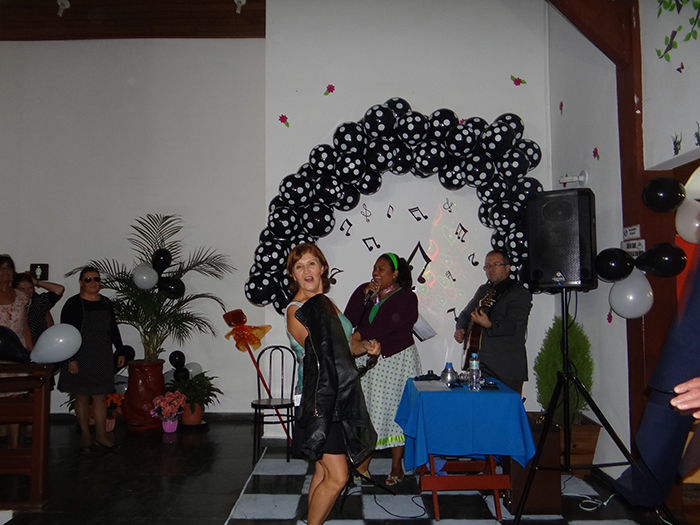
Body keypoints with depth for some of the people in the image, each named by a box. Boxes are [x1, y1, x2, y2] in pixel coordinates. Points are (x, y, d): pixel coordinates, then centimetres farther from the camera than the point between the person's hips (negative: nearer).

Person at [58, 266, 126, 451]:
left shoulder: (106, 303, 7)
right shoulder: (73, 304, -7)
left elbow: (113, 329, 14)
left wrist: (120, 351, 11)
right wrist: (71, 359, -15)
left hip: (102, 357, 4)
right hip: (80, 357, -4)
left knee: (100, 396, 5)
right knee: (82, 396, 4)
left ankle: (100, 435, 11)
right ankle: (85, 435, 16)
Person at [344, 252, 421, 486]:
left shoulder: (407, 298, -6)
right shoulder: (363, 290, 7)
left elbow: (388, 324, -19)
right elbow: (349, 320, -3)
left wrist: (359, 335, -19)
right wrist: (366, 297, -13)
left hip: (397, 361, -3)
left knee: (396, 410, 2)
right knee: (366, 411, 4)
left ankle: (396, 467, 14)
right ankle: (362, 464, 13)